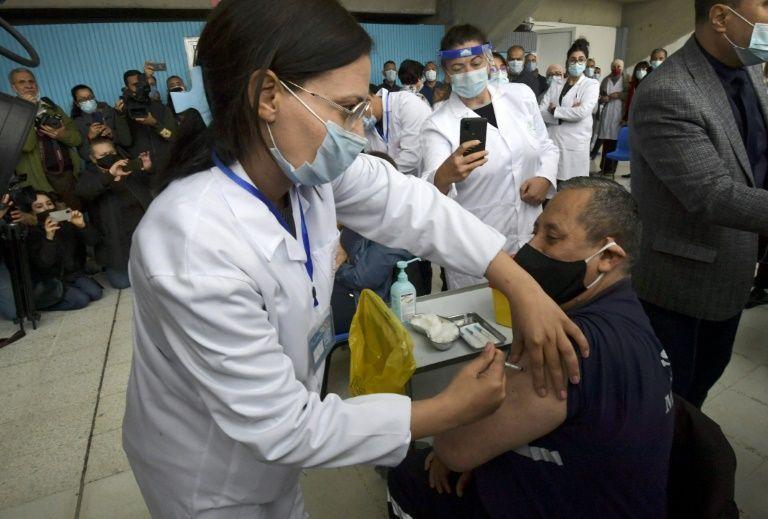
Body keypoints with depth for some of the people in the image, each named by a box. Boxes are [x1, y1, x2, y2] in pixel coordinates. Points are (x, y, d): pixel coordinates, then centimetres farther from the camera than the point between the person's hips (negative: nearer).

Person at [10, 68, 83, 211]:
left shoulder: (51, 107, 16)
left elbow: (77, 138, 10)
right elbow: (26, 145, -16)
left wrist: (62, 135, -11)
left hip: (70, 175, 4)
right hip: (41, 181, -4)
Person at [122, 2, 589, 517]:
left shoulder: (301, 161, -18)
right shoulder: (197, 247, -39)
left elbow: (413, 206, -12)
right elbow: (282, 428, -31)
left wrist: (524, 288, -18)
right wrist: (450, 410, -24)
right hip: (209, 469, -5)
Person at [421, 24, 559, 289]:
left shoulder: (521, 95, 2)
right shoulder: (438, 124, -11)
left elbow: (547, 147, 14)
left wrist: (546, 177, -6)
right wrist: (445, 175, -45)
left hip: (531, 238, 4)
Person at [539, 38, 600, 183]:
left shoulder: (591, 85, 3)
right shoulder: (556, 85, 12)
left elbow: (582, 112, -14)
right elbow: (540, 113, 0)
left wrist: (554, 110, -4)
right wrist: (568, 112, -9)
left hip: (574, 145, -3)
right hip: (551, 143, 3)